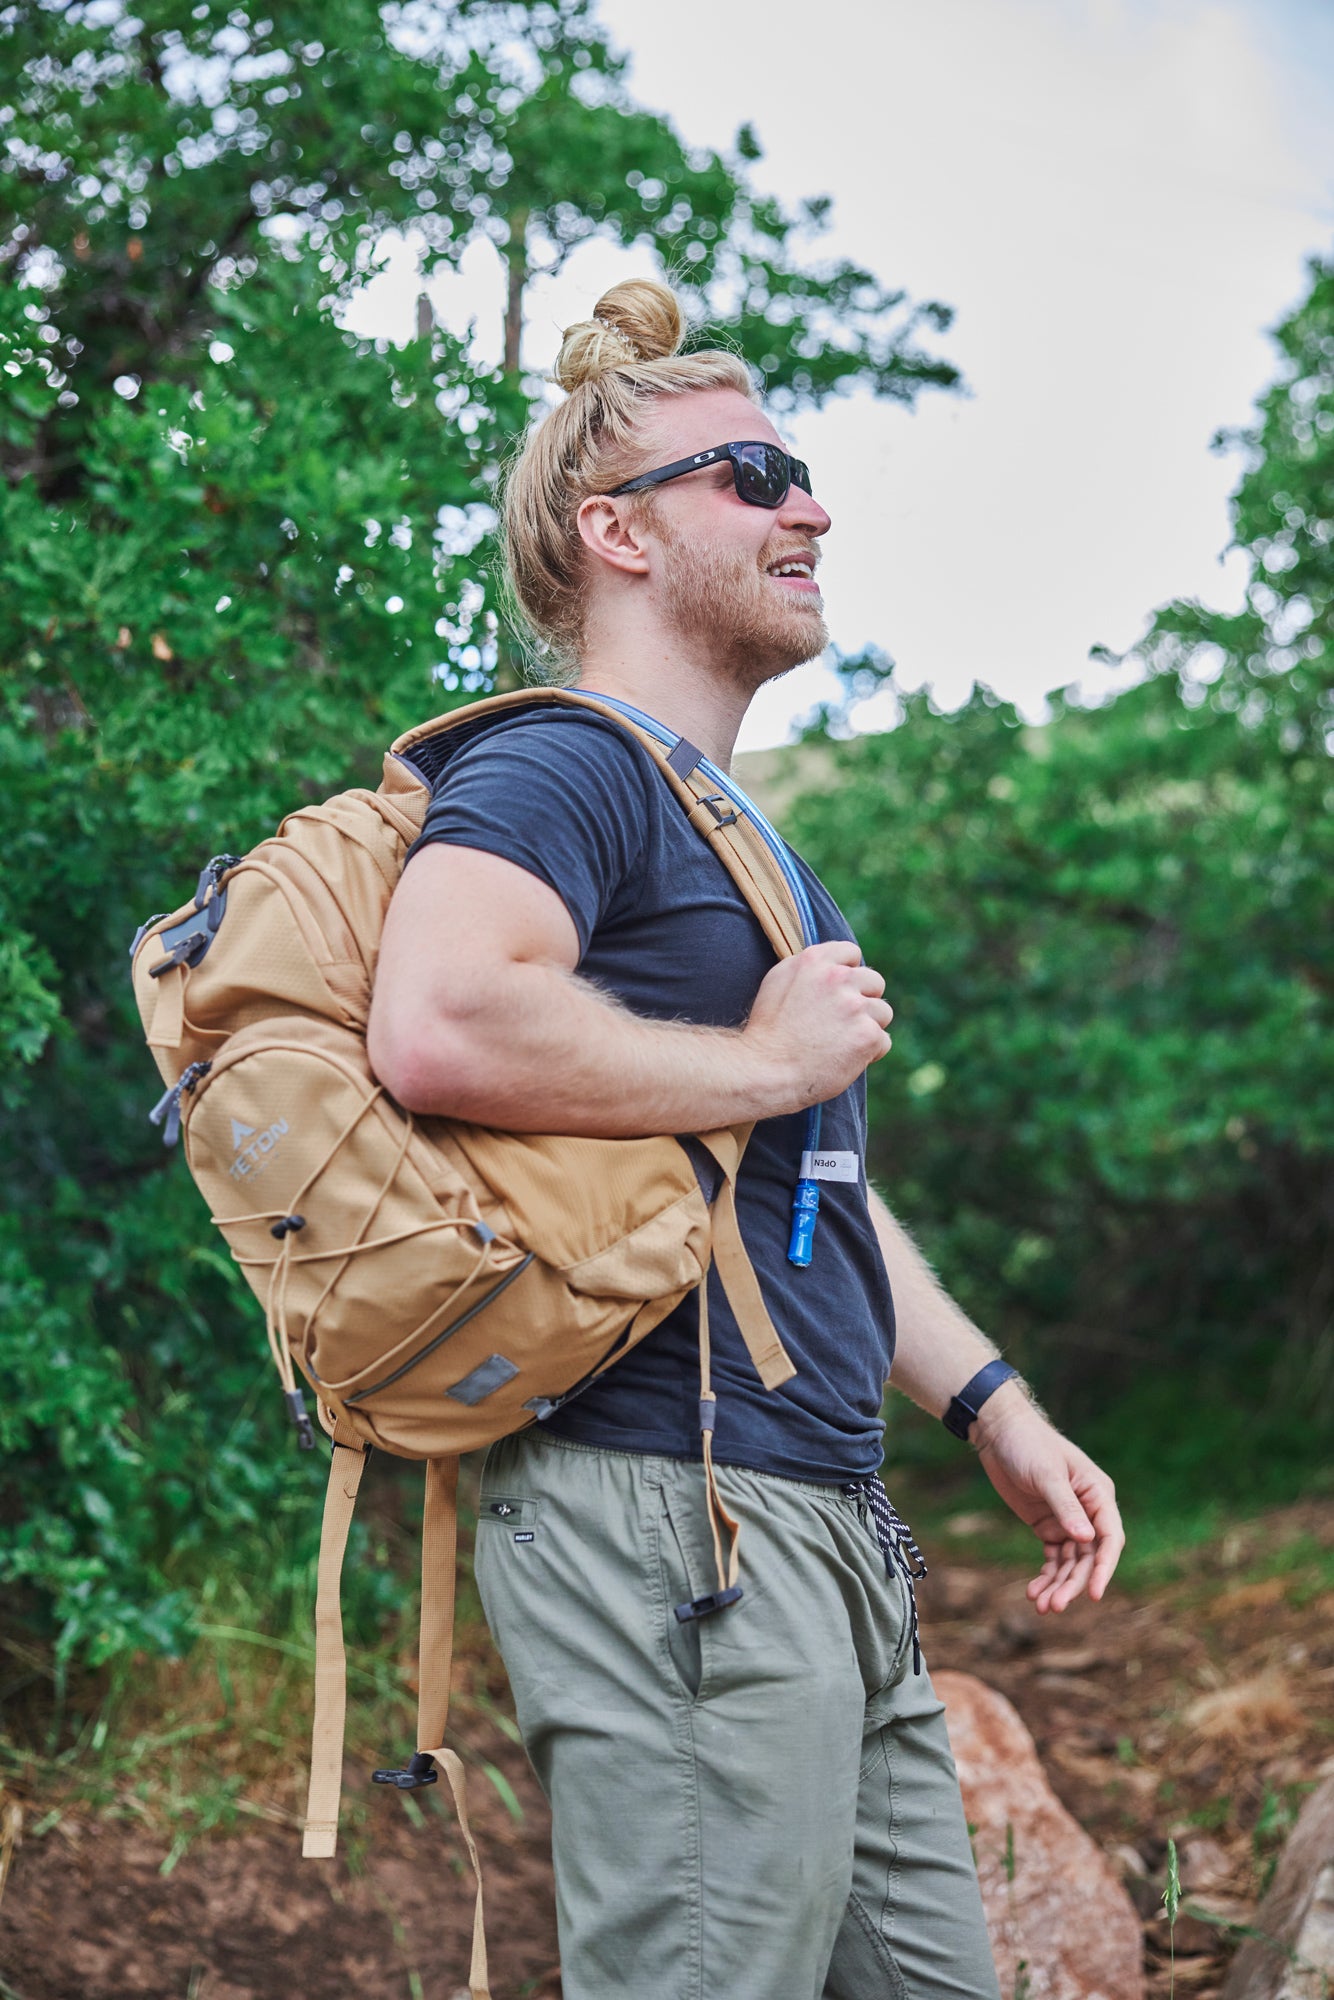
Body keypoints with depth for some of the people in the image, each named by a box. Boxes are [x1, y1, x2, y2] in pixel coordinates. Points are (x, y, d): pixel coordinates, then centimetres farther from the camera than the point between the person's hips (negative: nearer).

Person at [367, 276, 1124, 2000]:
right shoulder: (563, 771, -8)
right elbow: (438, 1027, -30)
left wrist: (990, 1404, 21)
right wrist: (768, 1065, -16)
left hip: (830, 1533, 10)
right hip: (667, 1517, -10)